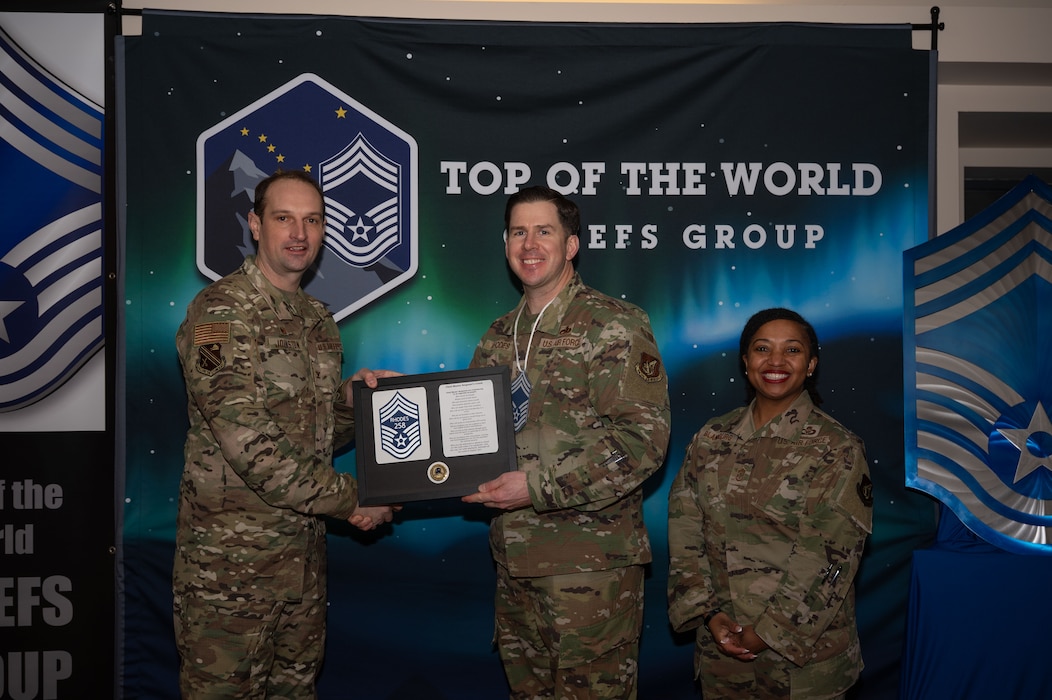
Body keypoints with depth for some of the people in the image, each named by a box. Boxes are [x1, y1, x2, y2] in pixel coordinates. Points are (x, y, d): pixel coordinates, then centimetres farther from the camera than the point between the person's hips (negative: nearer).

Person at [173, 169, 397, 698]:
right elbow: (248, 442, -23)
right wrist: (348, 499, -16)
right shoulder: (221, 313, -14)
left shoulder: (318, 320, 12)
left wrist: (356, 393, -3)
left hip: (304, 545, 8)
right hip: (232, 554, -7)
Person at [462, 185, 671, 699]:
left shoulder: (614, 325, -9)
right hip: (514, 555, 7)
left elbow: (644, 438, -17)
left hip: (590, 559, -6)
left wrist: (540, 486, -21)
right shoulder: (500, 337, 13)